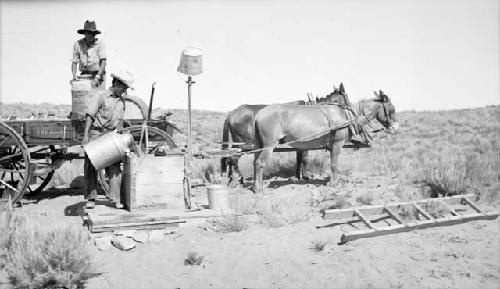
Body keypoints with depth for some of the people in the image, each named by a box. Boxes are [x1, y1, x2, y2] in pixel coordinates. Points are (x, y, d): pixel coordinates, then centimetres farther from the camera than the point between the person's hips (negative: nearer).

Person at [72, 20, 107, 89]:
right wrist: (74, 76, -9)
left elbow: (103, 61, -11)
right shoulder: (77, 44, 1)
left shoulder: (100, 43, -6)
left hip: (98, 74, -2)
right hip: (84, 75, 2)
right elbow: (74, 62, 6)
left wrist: (98, 76, -21)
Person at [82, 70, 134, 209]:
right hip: (96, 133, -4)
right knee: (91, 166, -2)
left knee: (114, 167, -6)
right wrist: (85, 135, -16)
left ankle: (115, 198, -7)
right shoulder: (101, 95, -4)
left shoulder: (122, 101, 13)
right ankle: (91, 198, 3)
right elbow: (90, 115, -9)